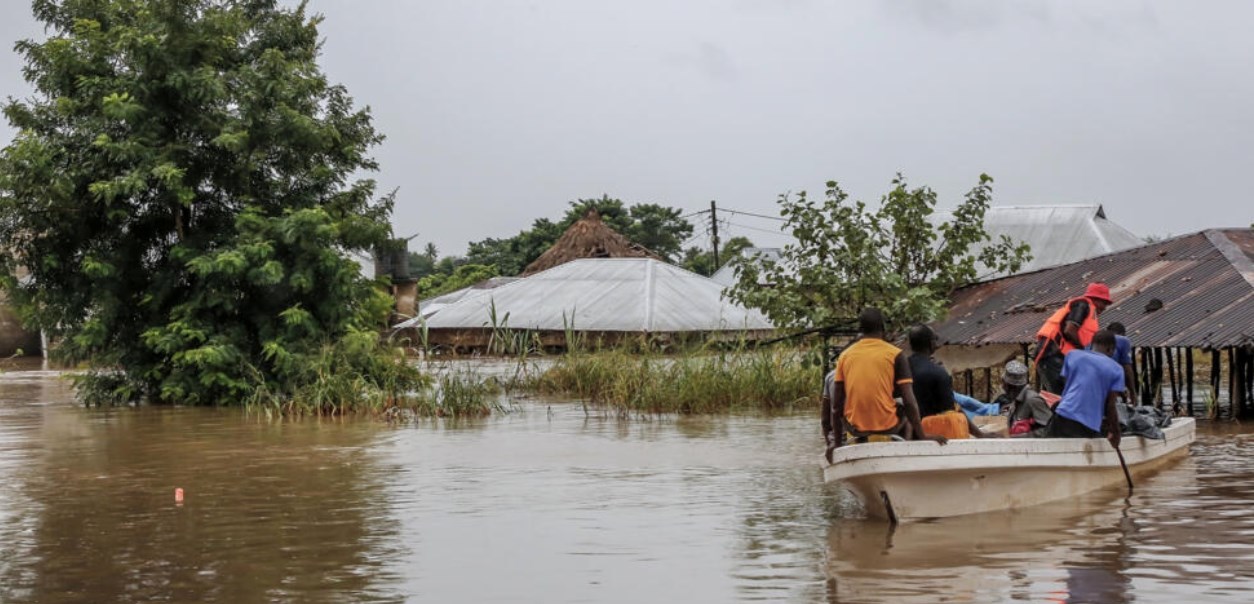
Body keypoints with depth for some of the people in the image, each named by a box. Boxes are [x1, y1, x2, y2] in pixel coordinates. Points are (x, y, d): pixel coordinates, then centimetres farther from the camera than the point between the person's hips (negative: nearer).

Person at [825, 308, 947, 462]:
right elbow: (909, 402, -7)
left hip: (855, 428, 2)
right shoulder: (895, 354, -2)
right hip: (887, 427, -2)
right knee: (908, 412, 29)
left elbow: (836, 406, 3)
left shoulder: (845, 355, 5)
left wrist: (837, 442, 10)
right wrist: (923, 437, 0)